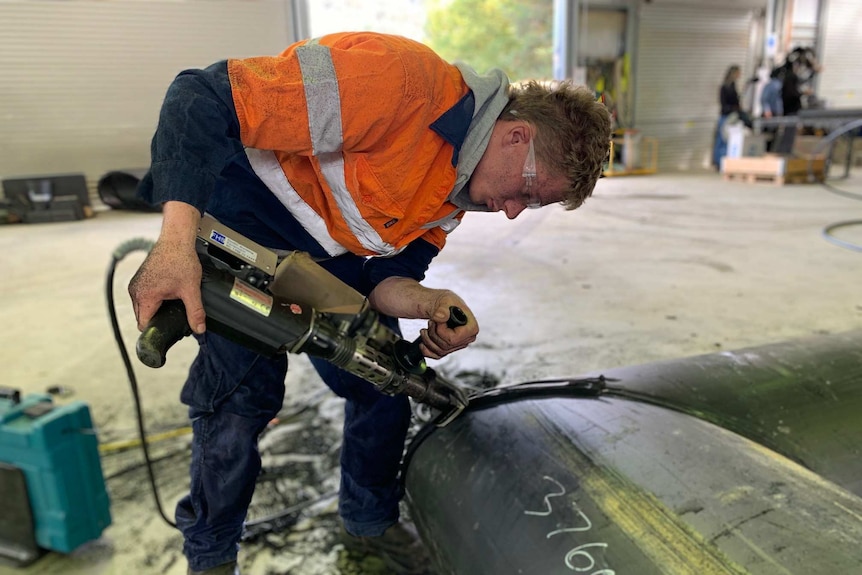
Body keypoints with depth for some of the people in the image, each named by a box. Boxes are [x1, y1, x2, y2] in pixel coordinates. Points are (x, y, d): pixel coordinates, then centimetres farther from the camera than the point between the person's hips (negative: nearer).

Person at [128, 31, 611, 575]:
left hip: (326, 251, 7)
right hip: (233, 222, -7)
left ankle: (371, 520, 31)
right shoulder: (399, 79, -31)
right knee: (241, 396, -9)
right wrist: (177, 241, -41)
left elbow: (383, 275, -4)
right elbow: (204, 98, -31)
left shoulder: (456, 190, -4)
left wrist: (432, 304, -26)